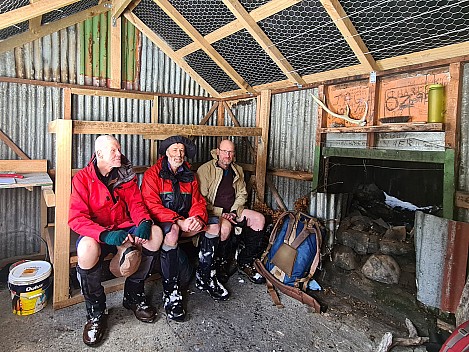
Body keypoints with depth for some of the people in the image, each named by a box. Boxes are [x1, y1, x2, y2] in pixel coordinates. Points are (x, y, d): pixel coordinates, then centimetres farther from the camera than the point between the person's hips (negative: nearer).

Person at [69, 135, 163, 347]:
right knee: (87, 249, -37)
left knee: (155, 234, -23)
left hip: (124, 228, 4)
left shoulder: (126, 175, 4)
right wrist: (105, 235, -33)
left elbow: (136, 204, 3)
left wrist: (144, 222, -21)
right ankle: (96, 311, -9)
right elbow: (76, 218, -16)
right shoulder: (83, 178, -8)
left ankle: (133, 296, -2)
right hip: (96, 233, -4)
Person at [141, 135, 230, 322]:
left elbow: (198, 201, 8)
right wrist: (179, 221, -25)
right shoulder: (152, 174, -2)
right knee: (172, 230, -37)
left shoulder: (189, 175, 15)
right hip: (162, 222, -5)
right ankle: (171, 292, -26)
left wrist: (198, 218, -17)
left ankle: (205, 278, 0)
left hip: (185, 221, 6)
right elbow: (152, 205, -14)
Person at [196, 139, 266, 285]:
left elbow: (242, 194, 15)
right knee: (225, 226, -35)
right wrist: (221, 213, -19)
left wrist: (234, 211, -4)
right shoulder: (205, 169, -8)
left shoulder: (237, 170, 11)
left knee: (259, 219, -13)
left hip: (233, 210, 6)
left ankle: (245, 263, -5)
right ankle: (221, 264, -8)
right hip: (213, 212, -6)